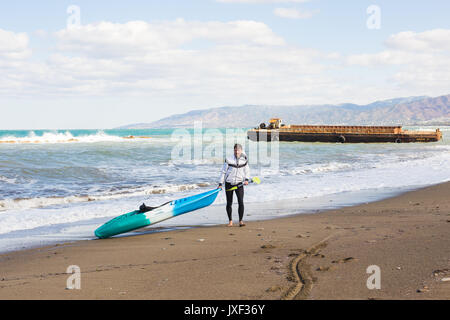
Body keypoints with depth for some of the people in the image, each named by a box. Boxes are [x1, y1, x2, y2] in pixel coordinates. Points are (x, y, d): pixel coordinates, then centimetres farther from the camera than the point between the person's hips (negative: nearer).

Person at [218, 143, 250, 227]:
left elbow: (247, 171, 11)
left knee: (241, 202, -14)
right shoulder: (229, 159, -4)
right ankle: (230, 221, 19)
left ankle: (241, 220, -5)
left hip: (239, 184, 0)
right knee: (229, 203, 5)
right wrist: (220, 184, -3)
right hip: (229, 183, 0)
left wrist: (246, 179, -9)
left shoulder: (244, 160, 2)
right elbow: (223, 172, 1)